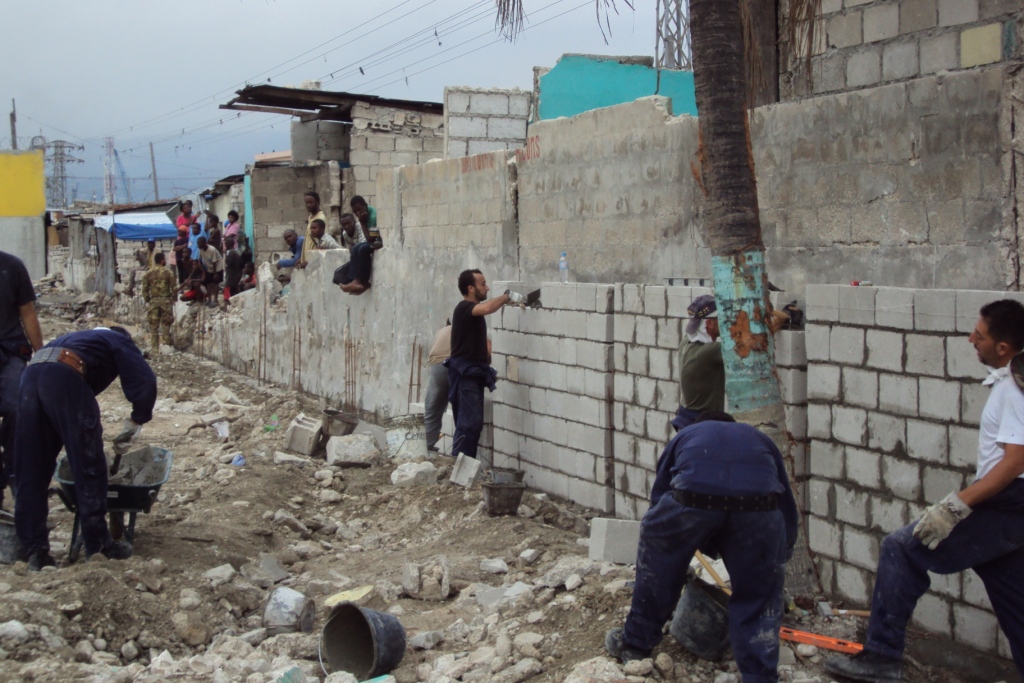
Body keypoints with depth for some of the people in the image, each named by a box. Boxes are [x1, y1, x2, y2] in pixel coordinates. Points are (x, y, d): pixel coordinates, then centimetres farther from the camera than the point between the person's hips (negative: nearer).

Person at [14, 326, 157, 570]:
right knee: (88, 467, 4)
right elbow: (144, 381, 5)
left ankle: (35, 550, 10)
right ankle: (98, 545, 10)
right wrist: (136, 421, 16)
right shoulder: (119, 341, 22)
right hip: (64, 378, -7)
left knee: (30, 471, 9)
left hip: (30, 376, 7)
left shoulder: (80, 338, 41)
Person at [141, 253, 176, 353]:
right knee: (166, 324, 5)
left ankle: (155, 348, 4)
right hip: (166, 300, -2)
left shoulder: (148, 273, 3)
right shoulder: (168, 273, -3)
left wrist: (147, 301, 11)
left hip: (153, 300, 2)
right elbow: (173, 287, -3)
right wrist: (173, 299, 10)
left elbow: (145, 288, 2)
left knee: (154, 326, 5)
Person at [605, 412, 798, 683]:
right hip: (758, 506, 1)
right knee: (759, 595, 20)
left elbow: (658, 498, 40)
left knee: (655, 565, 27)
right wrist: (779, 560, 49)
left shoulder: (684, 436, 37)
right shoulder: (760, 440, 39)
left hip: (692, 498, 0)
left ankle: (636, 644, 39)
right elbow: (788, 510, 37)